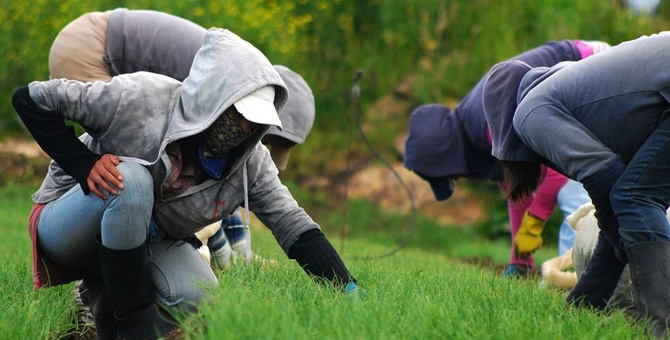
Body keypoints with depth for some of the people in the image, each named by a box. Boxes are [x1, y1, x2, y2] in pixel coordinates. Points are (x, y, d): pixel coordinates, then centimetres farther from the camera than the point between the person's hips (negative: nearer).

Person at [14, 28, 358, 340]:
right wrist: (85, 165, -32)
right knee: (130, 179, -36)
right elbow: (30, 99, -21)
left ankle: (103, 289, 6)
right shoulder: (138, 98, -27)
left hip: (146, 244, 4)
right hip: (65, 224, -4)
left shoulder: (250, 160, -12)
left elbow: (294, 224, -16)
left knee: (197, 296, -25)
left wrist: (350, 292, -29)